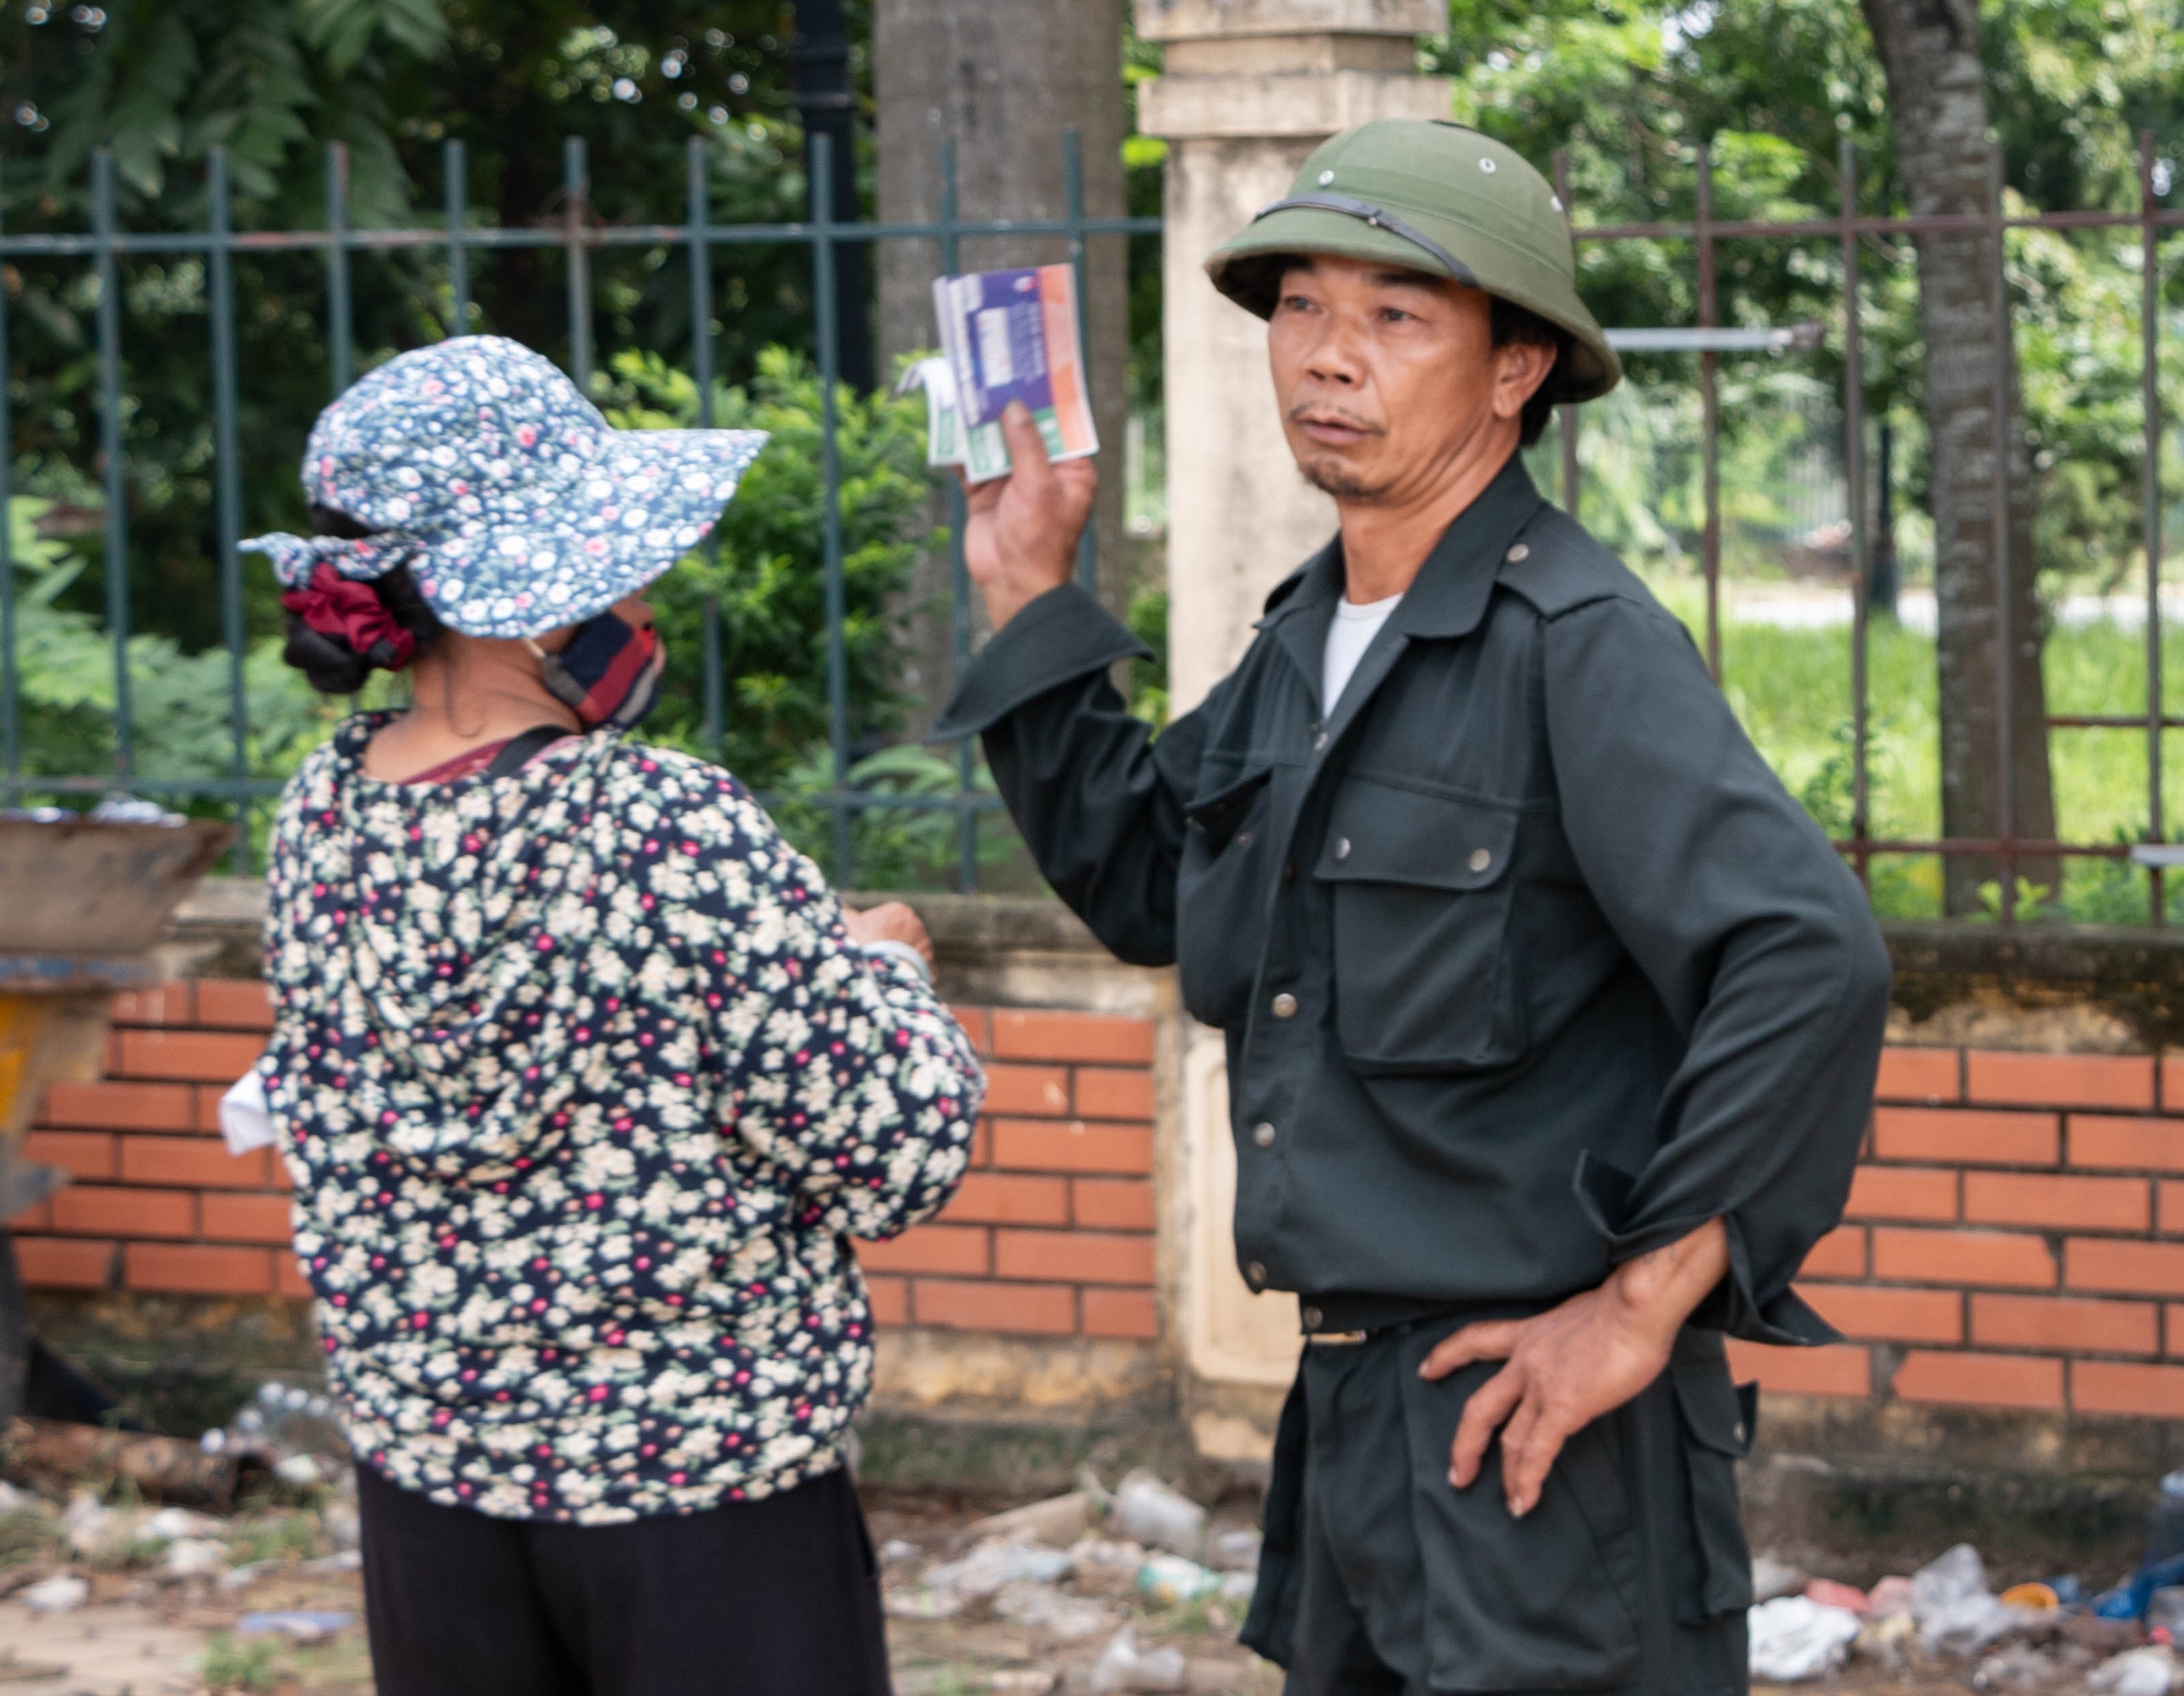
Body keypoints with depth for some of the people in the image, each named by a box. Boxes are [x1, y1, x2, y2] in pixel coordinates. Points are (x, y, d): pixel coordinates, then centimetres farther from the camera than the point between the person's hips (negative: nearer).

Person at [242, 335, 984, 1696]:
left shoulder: (318, 824, -2)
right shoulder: (678, 834, -22)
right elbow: (896, 1158, -18)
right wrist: (882, 968, 4)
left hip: (428, 1463, 6)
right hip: (699, 1482, -6)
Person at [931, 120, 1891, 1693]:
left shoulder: (1579, 643, -15)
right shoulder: (1308, 637, 12)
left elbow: (1813, 961, -25)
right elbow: (1144, 885, 25)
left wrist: (1644, 1305, -20)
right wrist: (1029, 593, 18)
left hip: (1533, 1408, -9)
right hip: (1348, 1405, 9)